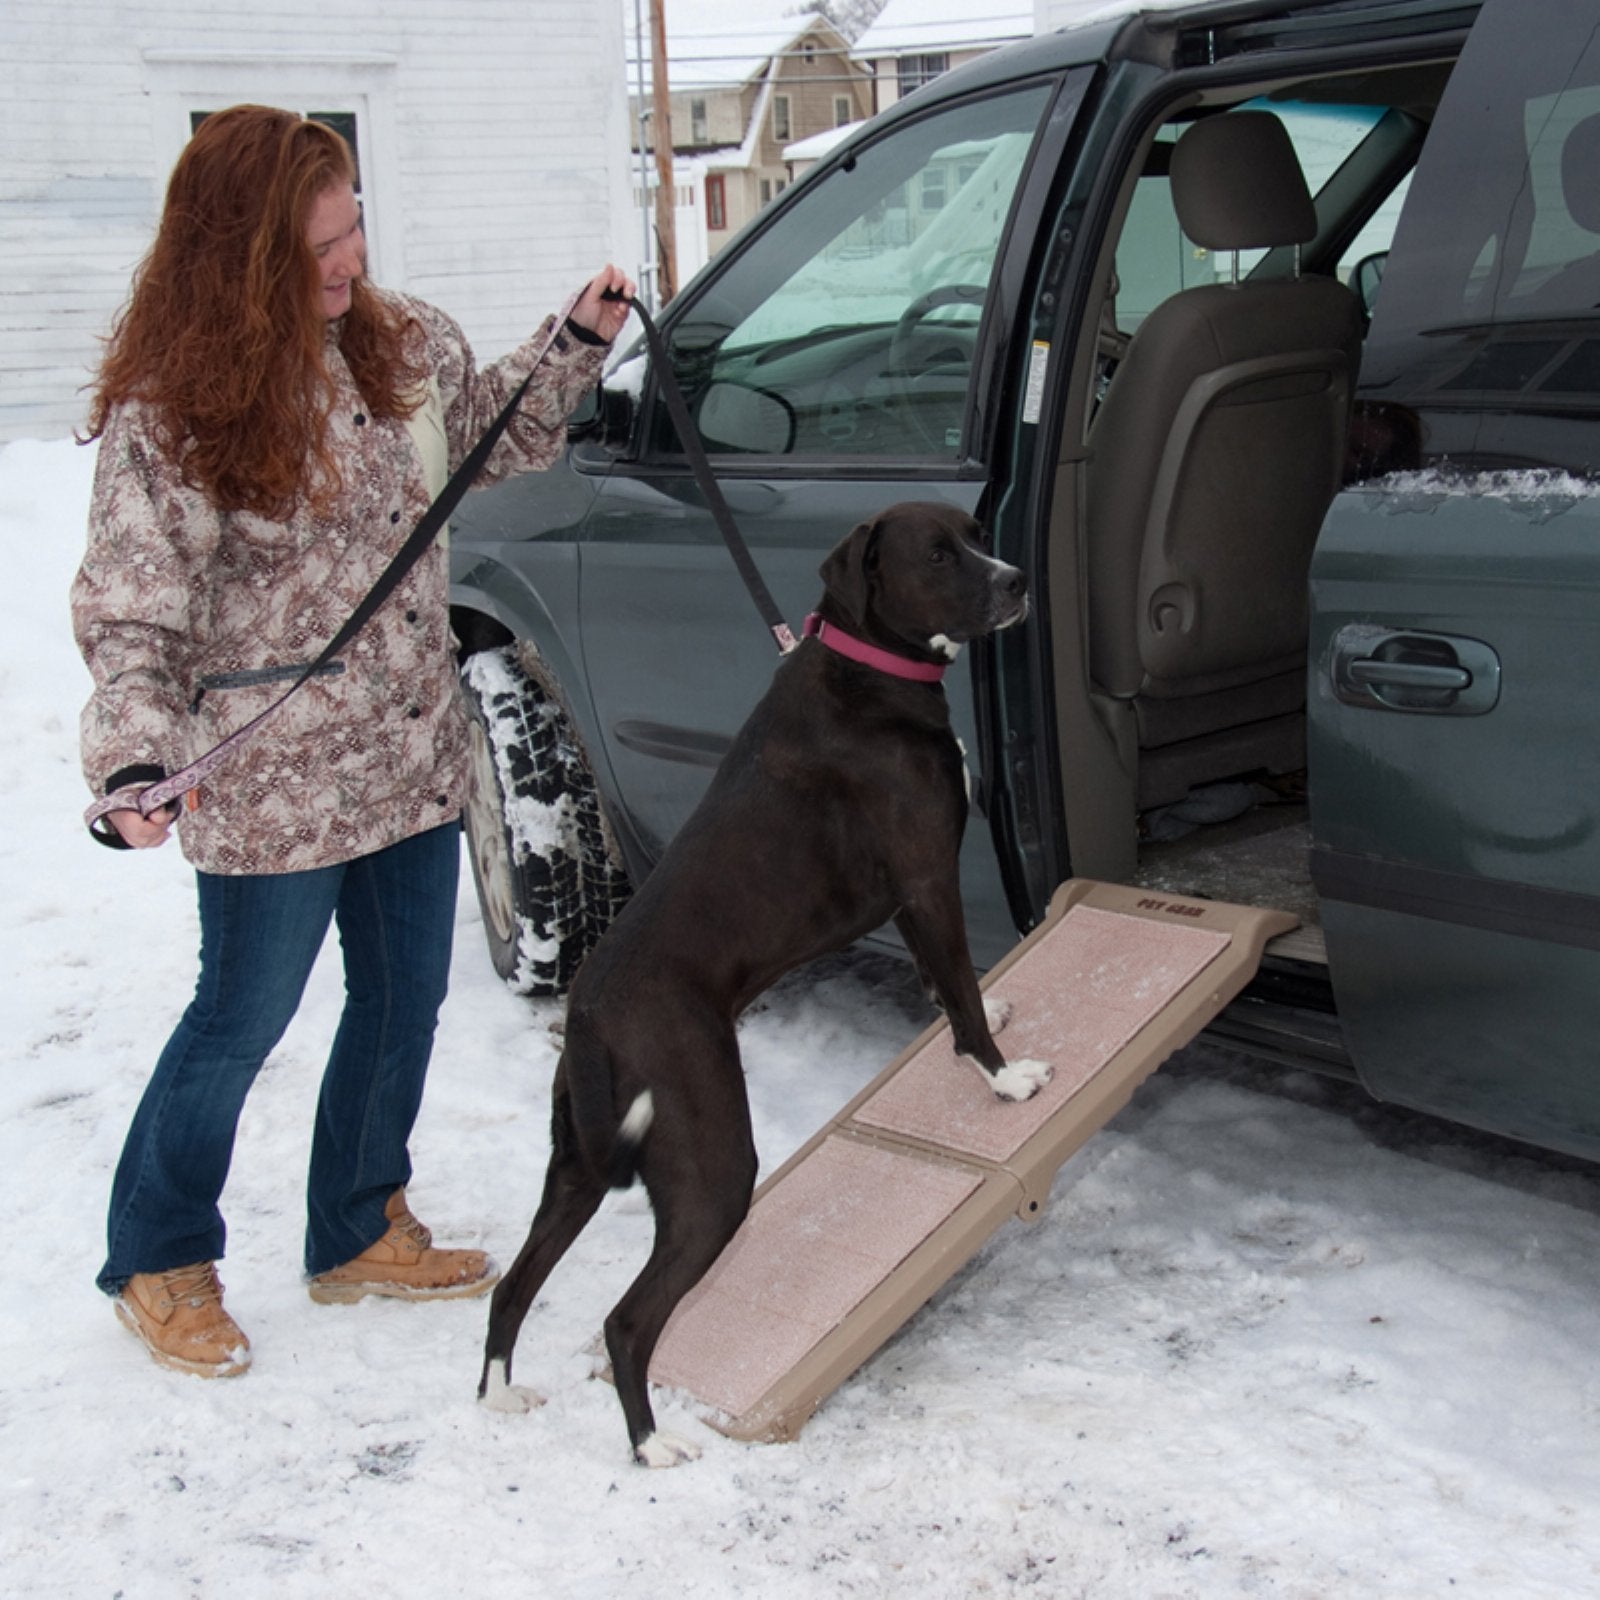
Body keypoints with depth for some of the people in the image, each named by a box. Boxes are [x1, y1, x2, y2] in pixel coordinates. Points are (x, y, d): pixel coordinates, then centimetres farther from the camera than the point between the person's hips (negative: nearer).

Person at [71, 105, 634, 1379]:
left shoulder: (402, 341, 2)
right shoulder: (168, 416, -17)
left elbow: (497, 433, 22)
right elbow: (131, 615, -19)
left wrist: (577, 347, 9)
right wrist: (136, 760, -34)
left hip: (416, 758, 7)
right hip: (272, 788, -6)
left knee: (406, 1000, 16)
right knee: (245, 1020, 7)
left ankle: (361, 1233, 38)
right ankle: (160, 1262, 30)